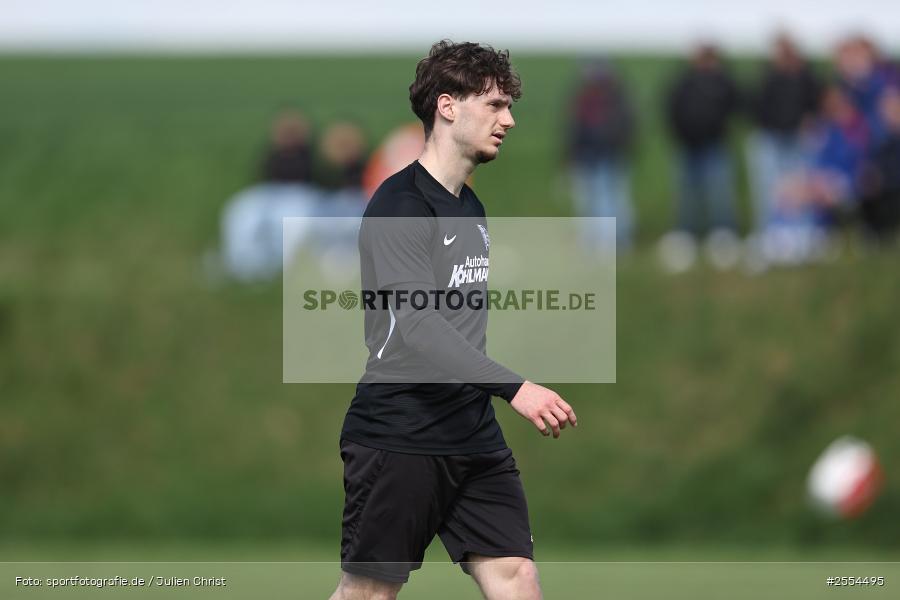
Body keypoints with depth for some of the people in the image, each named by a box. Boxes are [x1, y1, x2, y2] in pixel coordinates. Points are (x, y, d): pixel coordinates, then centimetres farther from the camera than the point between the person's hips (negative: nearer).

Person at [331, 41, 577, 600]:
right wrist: (515, 388, -33)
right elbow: (418, 327, -24)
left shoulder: (471, 208, 16)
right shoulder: (400, 206, -13)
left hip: (474, 437, 8)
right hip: (398, 441, -8)